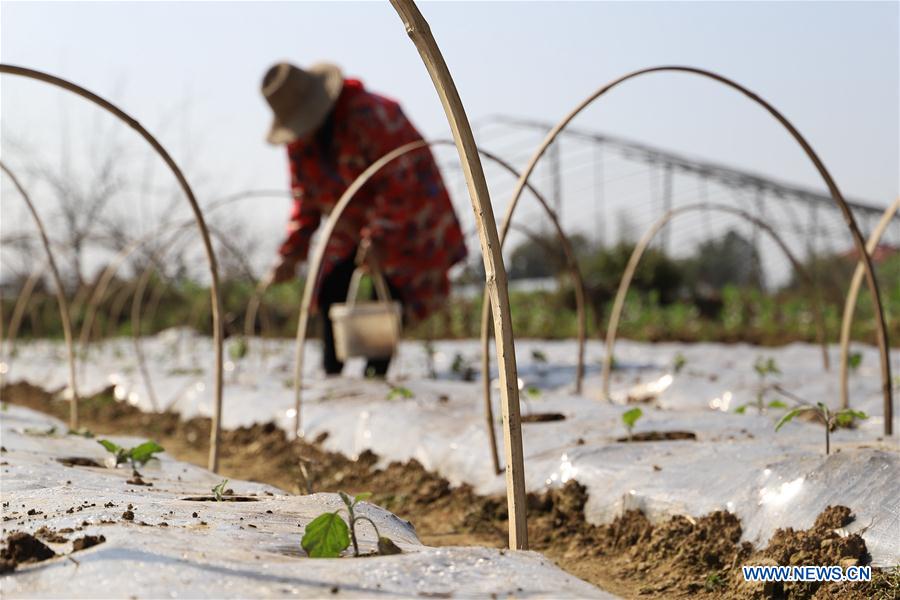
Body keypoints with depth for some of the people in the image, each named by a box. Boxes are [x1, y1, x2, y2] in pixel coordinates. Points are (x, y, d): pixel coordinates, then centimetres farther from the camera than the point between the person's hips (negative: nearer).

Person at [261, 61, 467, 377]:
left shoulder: (369, 116, -28)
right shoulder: (298, 140, -4)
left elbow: (399, 182, -27)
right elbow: (306, 199, 5)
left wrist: (379, 239, -29)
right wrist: (291, 253, -3)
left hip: (406, 212, -7)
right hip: (352, 226, 7)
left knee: (389, 291, -13)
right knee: (331, 291, -4)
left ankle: (376, 373, -6)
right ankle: (330, 374, 3)